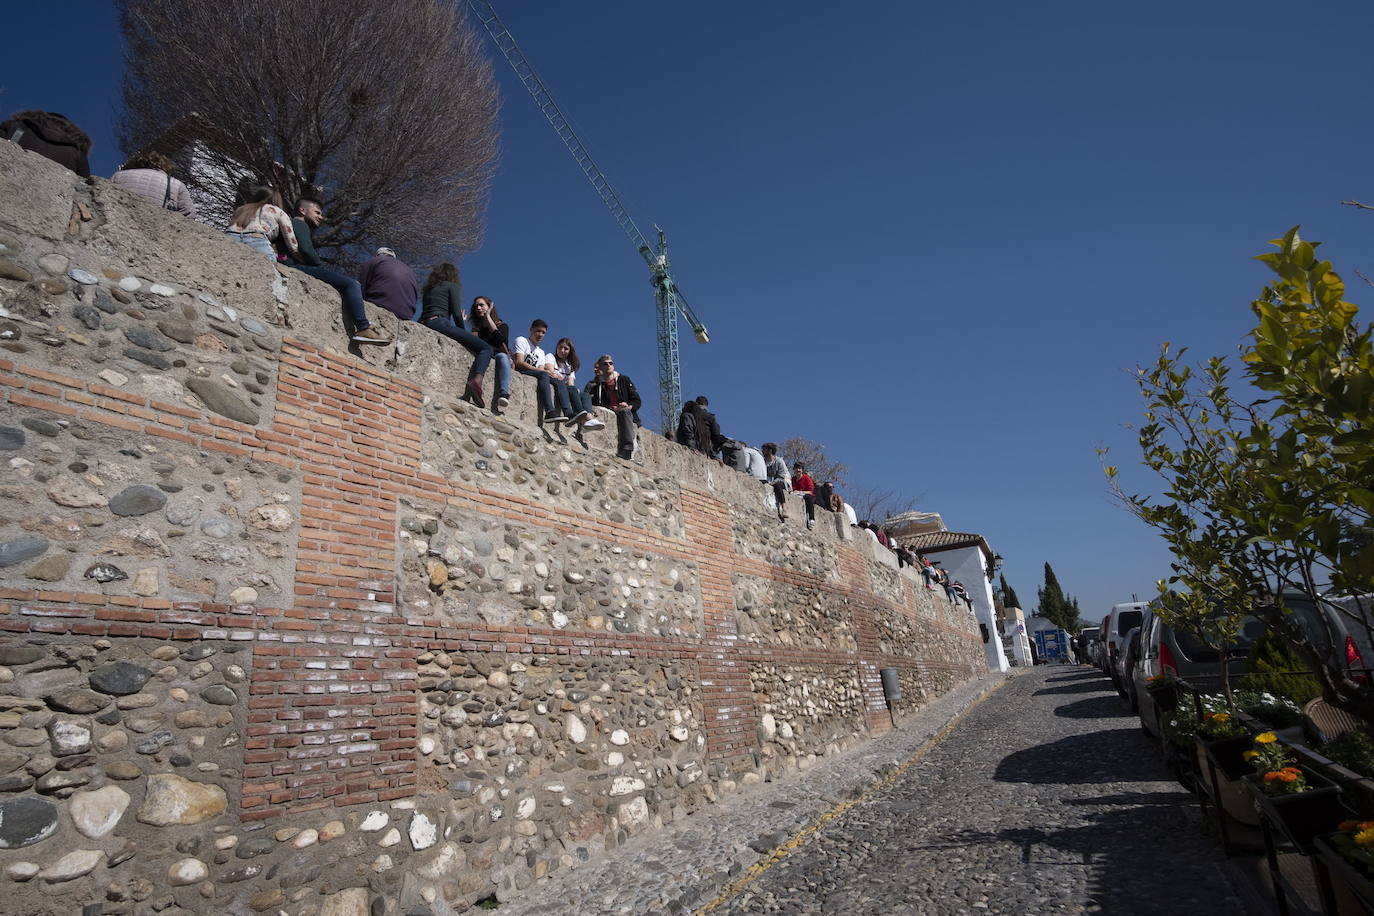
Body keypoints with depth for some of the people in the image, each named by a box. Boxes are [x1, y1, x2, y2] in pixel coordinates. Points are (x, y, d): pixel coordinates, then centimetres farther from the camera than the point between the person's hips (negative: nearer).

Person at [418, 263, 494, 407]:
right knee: (486, 348, -8)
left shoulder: (428, 289, 32)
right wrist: (464, 332, 15)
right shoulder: (452, 286, 13)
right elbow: (456, 313, 1)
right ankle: (477, 380, -38)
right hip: (439, 323, -7)